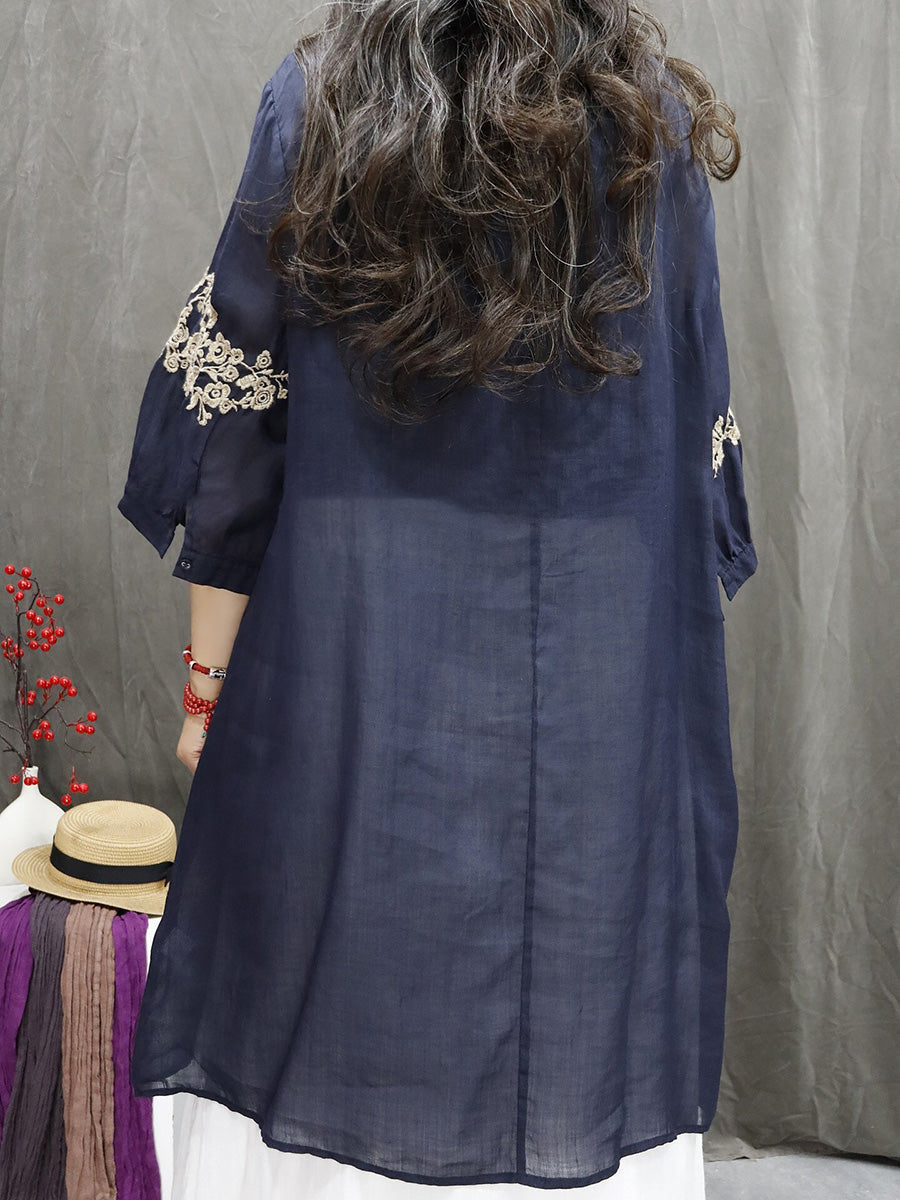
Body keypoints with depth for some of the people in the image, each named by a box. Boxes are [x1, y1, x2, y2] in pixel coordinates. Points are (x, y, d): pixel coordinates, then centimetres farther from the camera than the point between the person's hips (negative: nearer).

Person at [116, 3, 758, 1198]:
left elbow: (232, 417, -1)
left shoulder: (313, 104, 1)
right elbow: (700, 437, 7)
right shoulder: (658, 122, 4)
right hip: (606, 701, 1)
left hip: (356, 675, 0)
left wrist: (211, 679, 6)